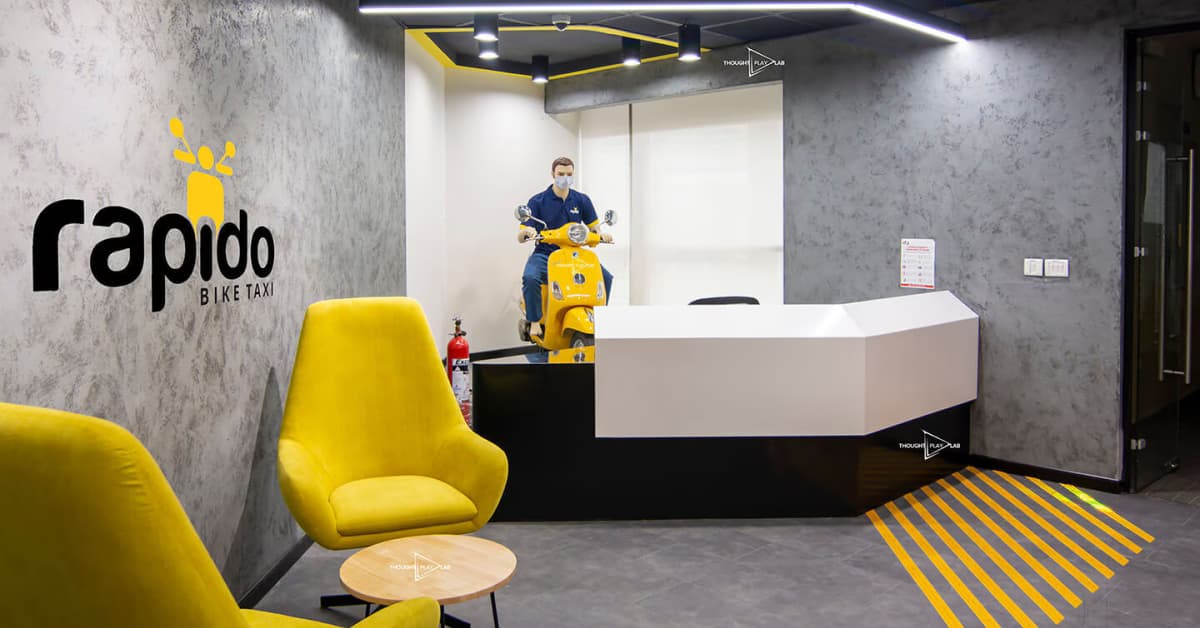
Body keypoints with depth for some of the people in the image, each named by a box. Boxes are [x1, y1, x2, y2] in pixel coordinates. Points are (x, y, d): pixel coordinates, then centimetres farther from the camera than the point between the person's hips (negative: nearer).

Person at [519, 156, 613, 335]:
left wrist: (601, 234, -13)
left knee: (606, 277, -17)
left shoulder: (582, 200, 7)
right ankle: (534, 321, -16)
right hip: (544, 254, -3)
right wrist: (527, 232, -29)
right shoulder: (537, 201, -2)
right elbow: (520, 238, -4)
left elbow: (594, 227, 12)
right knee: (530, 278, -34)